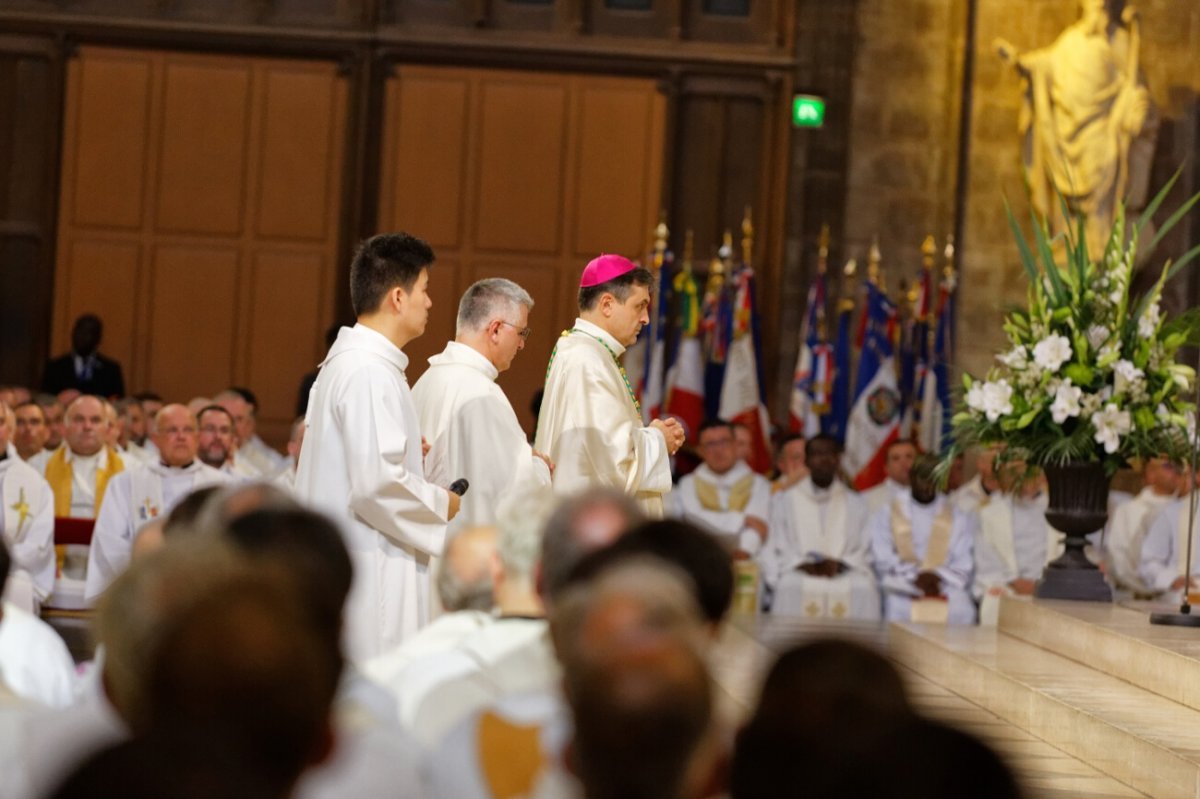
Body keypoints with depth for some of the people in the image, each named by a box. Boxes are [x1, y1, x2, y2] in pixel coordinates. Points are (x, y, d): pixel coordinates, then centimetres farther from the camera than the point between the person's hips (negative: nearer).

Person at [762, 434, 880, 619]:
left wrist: (839, 564, -9)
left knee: (864, 590, -33)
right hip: (797, 573, -1)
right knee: (791, 588, -36)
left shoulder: (856, 504, 20)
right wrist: (802, 564, -11)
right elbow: (774, 548, 8)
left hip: (845, 574, 1)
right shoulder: (783, 500, 17)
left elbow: (864, 552, 12)